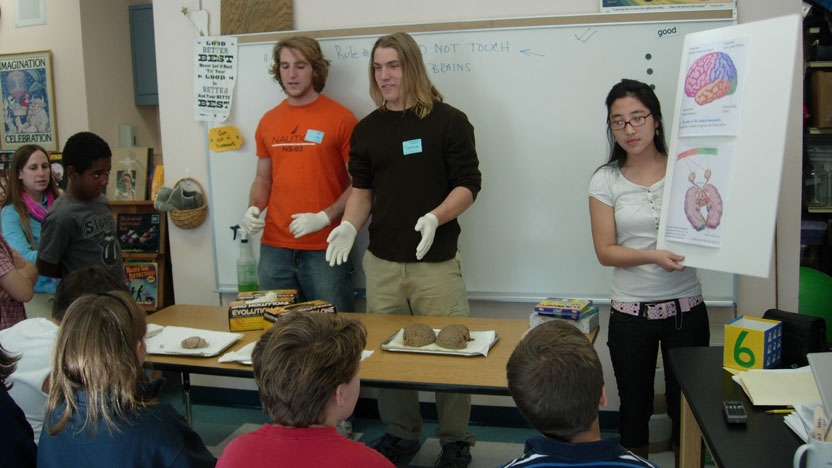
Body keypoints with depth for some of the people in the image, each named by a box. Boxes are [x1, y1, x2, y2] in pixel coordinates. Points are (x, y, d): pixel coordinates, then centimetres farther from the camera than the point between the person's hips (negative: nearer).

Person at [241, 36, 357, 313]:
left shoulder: (340, 118, -5)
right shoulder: (268, 122, 10)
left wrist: (324, 217, -16)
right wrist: (253, 209, 0)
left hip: (324, 248, -4)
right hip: (274, 248, 5)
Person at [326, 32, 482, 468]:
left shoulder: (448, 121, -4)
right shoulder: (366, 129, 9)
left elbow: (468, 185, -6)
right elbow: (362, 190, 14)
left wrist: (435, 217, -23)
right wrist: (349, 224, -5)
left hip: (436, 261, -4)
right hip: (381, 261, 4)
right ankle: (400, 432, 30)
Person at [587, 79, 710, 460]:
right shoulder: (605, 181, 0)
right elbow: (605, 251, -4)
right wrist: (653, 256, -19)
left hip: (686, 309, 0)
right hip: (631, 313, 0)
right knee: (634, 407, 13)